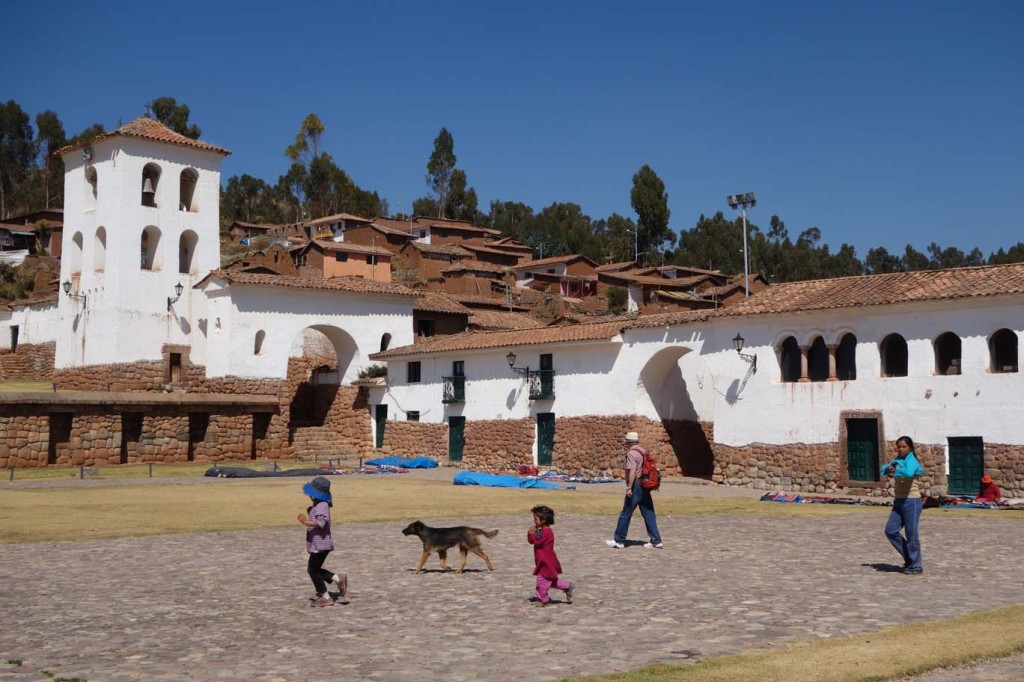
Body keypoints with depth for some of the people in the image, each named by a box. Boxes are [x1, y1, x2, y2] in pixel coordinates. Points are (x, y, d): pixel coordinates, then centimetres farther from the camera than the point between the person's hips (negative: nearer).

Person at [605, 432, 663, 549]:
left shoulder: (631, 453, -12)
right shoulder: (643, 451, 14)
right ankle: (656, 541, 5)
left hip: (636, 486, -8)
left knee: (625, 514, 0)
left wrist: (629, 488, -21)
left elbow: (632, 471, -21)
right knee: (649, 514, 8)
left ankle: (619, 541, 6)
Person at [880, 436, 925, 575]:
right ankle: (909, 558, 16)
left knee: (911, 535, -3)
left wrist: (894, 470, -19)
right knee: (890, 531, 2)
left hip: (911, 501, -8)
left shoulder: (911, 460, -13)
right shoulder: (898, 460, 12)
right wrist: (887, 468, -5)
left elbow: (909, 473, -34)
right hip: (899, 501, 8)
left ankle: (915, 567, 7)